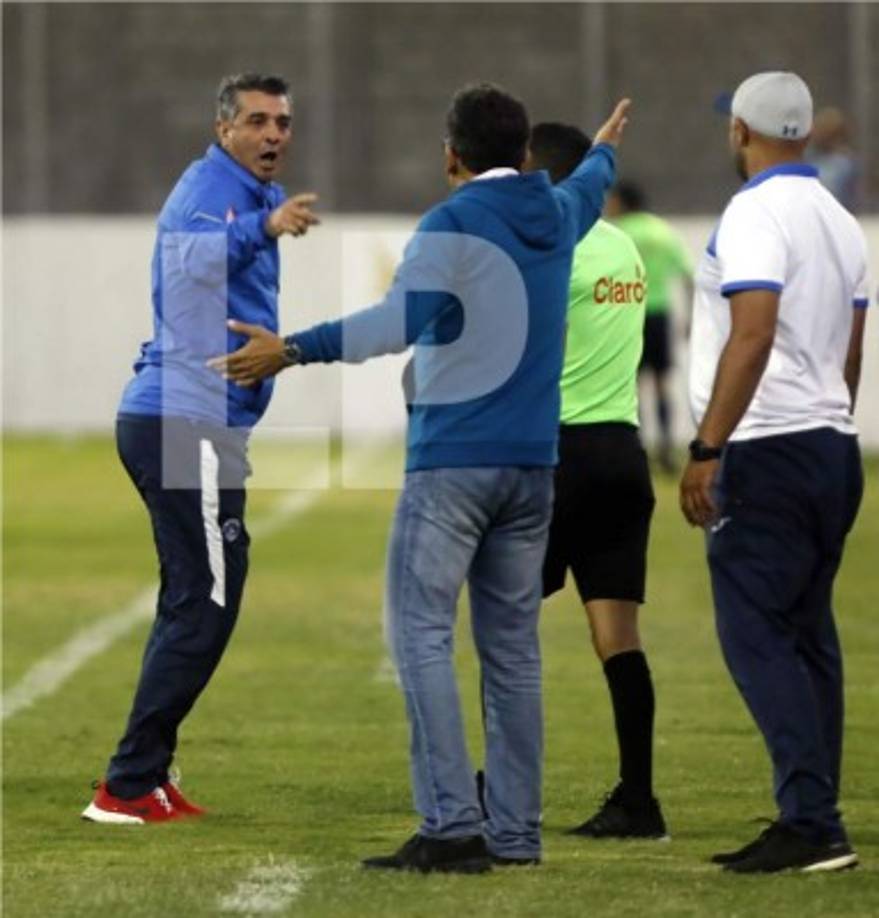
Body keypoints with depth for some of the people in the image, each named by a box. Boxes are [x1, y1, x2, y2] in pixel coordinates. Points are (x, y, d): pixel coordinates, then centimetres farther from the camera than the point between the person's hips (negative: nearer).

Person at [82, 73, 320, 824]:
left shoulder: (259, 195, 18)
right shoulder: (210, 188, -13)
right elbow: (189, 256, -36)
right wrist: (262, 228, -52)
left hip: (176, 422, 11)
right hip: (188, 422, -11)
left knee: (196, 602, 16)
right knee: (205, 603, -9)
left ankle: (146, 776, 20)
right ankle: (129, 786, -8)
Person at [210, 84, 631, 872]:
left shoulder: (454, 224, -8)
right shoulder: (557, 215, 12)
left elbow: (403, 318, -24)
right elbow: (587, 188, 38)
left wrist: (293, 351, -29)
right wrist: (604, 150, 61)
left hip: (452, 461, -7)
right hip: (532, 465, 7)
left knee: (422, 635, -7)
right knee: (512, 647, 11)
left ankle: (452, 827, -16)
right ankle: (515, 832, 11)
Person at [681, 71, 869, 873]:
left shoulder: (756, 214, -13)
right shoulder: (840, 222, 14)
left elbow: (753, 336, -23)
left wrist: (706, 448, -23)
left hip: (770, 448, -9)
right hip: (833, 446, 9)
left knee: (755, 633, -9)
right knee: (808, 636, 11)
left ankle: (812, 821, -17)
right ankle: (811, 827, 10)